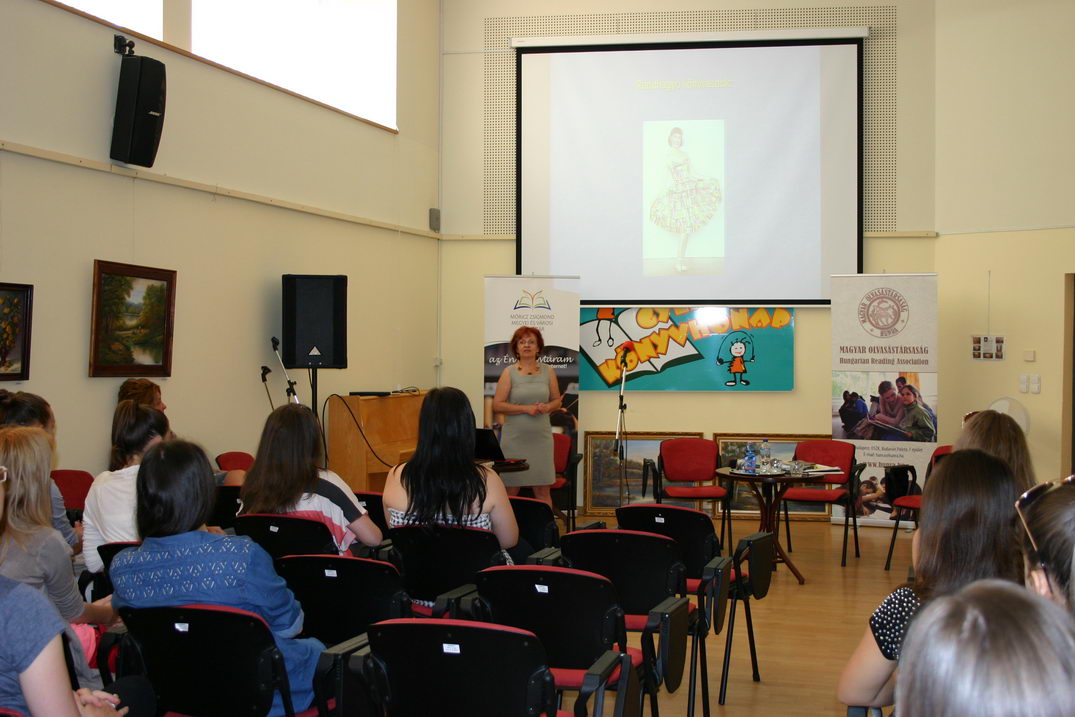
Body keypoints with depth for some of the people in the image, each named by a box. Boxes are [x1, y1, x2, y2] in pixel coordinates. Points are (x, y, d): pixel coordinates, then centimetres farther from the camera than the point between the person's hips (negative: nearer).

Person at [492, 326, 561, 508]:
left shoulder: (548, 372, 7)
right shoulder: (509, 373, -2)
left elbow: (557, 400, 14)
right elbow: (497, 405, -6)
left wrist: (548, 407, -8)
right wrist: (526, 408, -14)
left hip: (541, 437, 2)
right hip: (515, 437, -2)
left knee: (542, 489, 3)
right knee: (512, 488, 2)